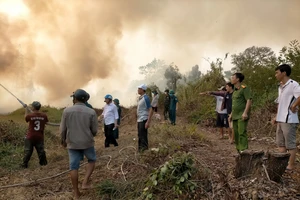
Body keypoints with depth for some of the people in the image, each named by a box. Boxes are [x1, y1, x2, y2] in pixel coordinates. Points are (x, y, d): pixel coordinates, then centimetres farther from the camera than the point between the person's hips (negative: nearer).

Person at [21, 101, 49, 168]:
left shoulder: (30, 115, -17)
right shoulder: (44, 116, -10)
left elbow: (26, 118, 6)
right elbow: (45, 122, 9)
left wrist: (26, 110, 16)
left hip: (30, 137, -2)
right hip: (40, 137, 2)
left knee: (28, 151, 10)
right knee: (41, 150, 14)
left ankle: (25, 164, 18)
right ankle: (43, 162, 20)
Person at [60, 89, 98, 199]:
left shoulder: (67, 111, -7)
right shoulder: (91, 112, -9)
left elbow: (63, 129, -2)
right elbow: (94, 130, -4)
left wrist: (63, 140, 15)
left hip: (72, 143, 1)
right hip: (87, 142, -1)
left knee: (74, 166, 10)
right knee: (92, 160, 23)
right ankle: (85, 182, 11)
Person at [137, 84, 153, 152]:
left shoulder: (146, 98, -13)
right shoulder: (140, 98, 12)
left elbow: (151, 110, -17)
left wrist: (148, 122, -21)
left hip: (143, 120, -9)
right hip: (139, 120, 9)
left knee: (143, 136, -3)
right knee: (140, 135, 15)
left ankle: (144, 149, 6)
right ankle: (140, 148, 26)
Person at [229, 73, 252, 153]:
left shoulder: (244, 88, -9)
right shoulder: (235, 90, 18)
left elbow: (249, 100, -16)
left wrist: (245, 112, -25)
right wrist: (231, 114, 21)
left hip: (242, 116, -9)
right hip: (235, 116, 9)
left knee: (242, 133, -13)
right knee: (236, 134, 12)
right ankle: (239, 150, 21)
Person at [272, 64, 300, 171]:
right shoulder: (280, 87, 15)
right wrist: (276, 117, 16)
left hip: (289, 120, -9)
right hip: (280, 120, 9)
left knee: (290, 144, 2)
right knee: (280, 143, 13)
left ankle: (291, 165, 12)